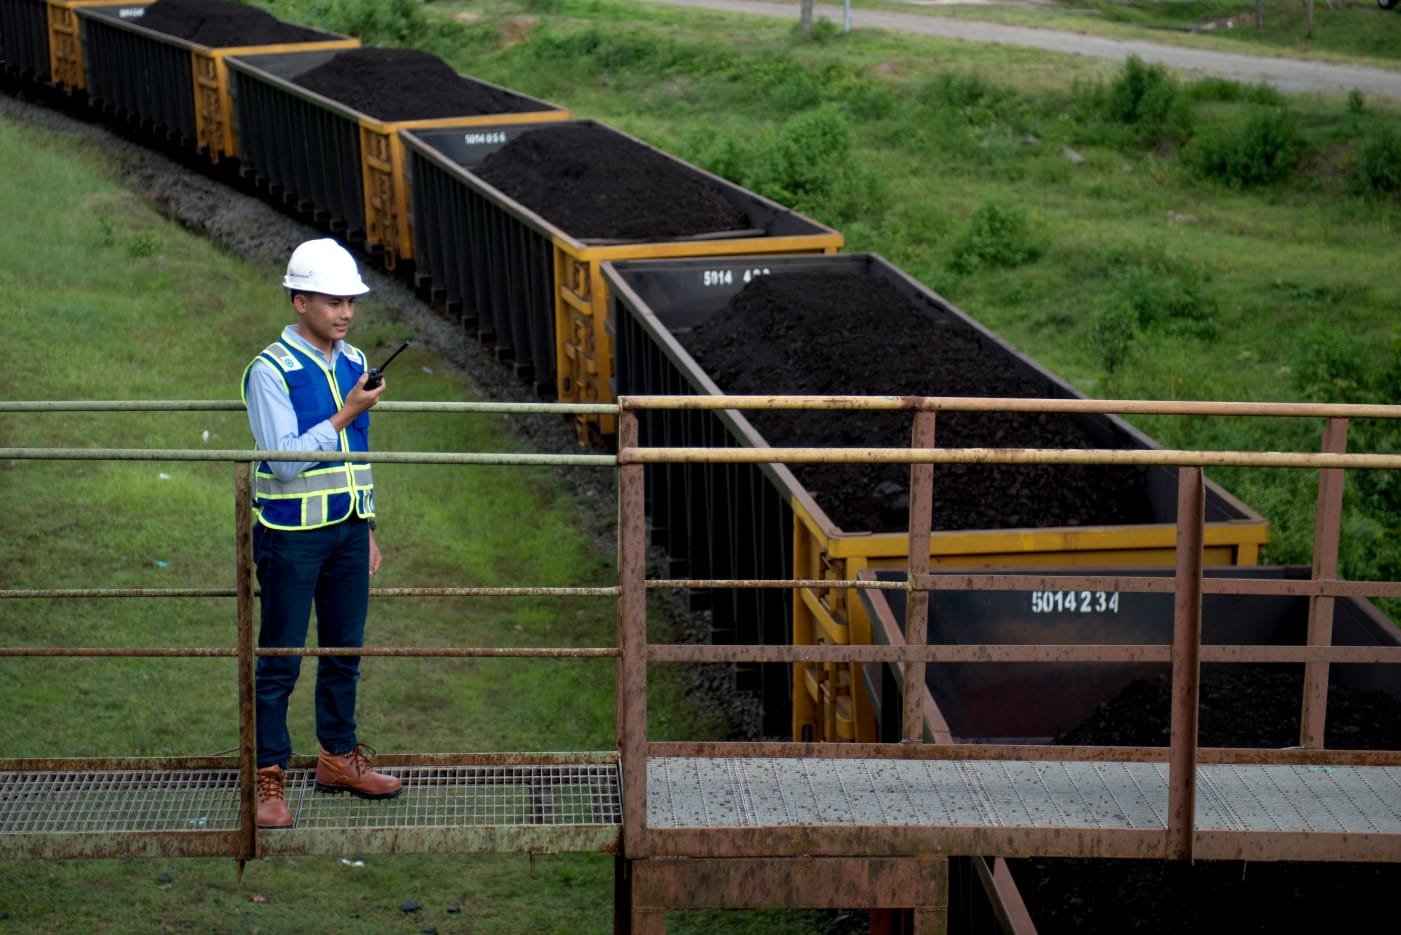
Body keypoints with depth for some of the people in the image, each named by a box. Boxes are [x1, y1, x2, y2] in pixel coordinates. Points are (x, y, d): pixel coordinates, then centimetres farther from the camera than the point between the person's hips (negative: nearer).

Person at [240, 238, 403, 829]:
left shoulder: (353, 364, 9)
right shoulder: (271, 370, -12)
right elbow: (285, 459, -19)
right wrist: (347, 415, -19)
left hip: (348, 530, 6)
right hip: (293, 534, -6)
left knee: (345, 649, 14)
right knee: (279, 660, -1)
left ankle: (339, 755, 29)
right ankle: (269, 778, 7)